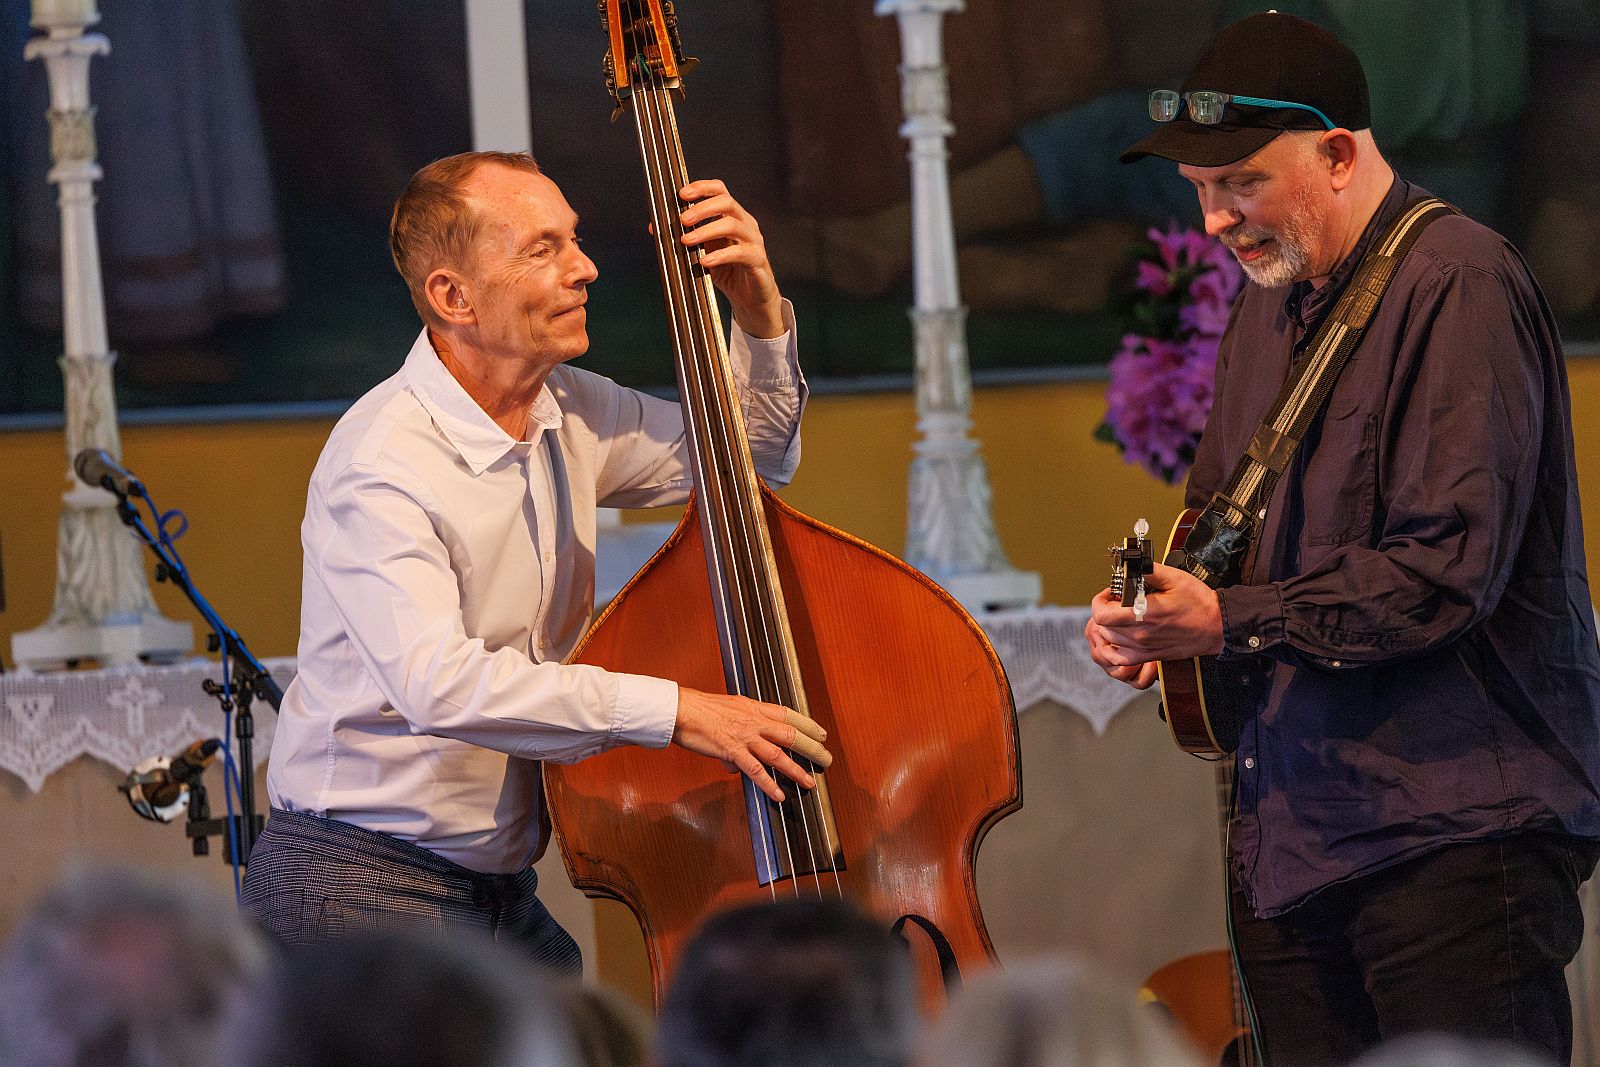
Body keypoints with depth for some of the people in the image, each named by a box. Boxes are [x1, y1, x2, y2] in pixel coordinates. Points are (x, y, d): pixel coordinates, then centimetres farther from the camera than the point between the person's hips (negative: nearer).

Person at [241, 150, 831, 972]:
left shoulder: (570, 414, 6)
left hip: (505, 894, 7)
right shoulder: (381, 464, -20)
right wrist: (671, 710, -37)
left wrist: (761, 317, 2)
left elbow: (749, 457, 22)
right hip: (363, 892, -7)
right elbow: (438, 680, -34)